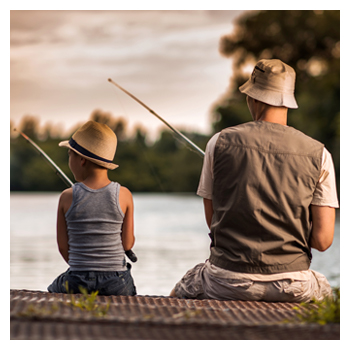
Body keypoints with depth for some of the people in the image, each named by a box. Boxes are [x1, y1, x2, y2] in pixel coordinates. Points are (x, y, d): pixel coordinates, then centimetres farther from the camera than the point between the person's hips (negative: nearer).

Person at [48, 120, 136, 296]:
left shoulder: (67, 197, -7)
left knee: (51, 291, 29)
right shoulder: (124, 195, -5)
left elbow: (63, 247, 0)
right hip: (117, 284, 1)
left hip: (77, 283, -1)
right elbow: (128, 244, 0)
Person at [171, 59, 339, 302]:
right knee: (327, 292, 36)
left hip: (228, 282, 0)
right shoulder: (318, 154, -5)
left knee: (177, 296, 31)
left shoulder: (220, 143, -3)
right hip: (292, 286, 1)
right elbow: (323, 240, -6)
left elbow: (212, 219, 6)